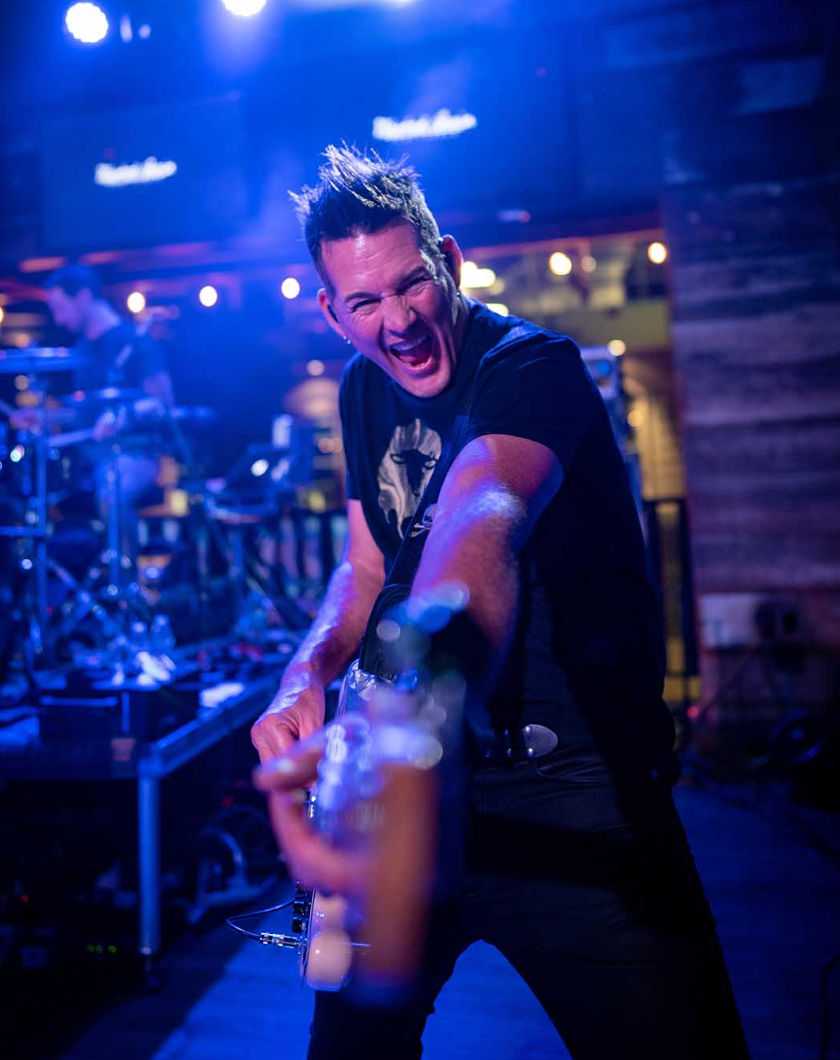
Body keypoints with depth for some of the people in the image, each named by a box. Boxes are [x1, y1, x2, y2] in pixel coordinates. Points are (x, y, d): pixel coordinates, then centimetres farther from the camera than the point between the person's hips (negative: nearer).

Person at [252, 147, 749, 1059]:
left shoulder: (531, 366, -19)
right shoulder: (364, 391, 5)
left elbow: (478, 528, -42)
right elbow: (366, 565, 8)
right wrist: (307, 675, -14)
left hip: (574, 791, -6)